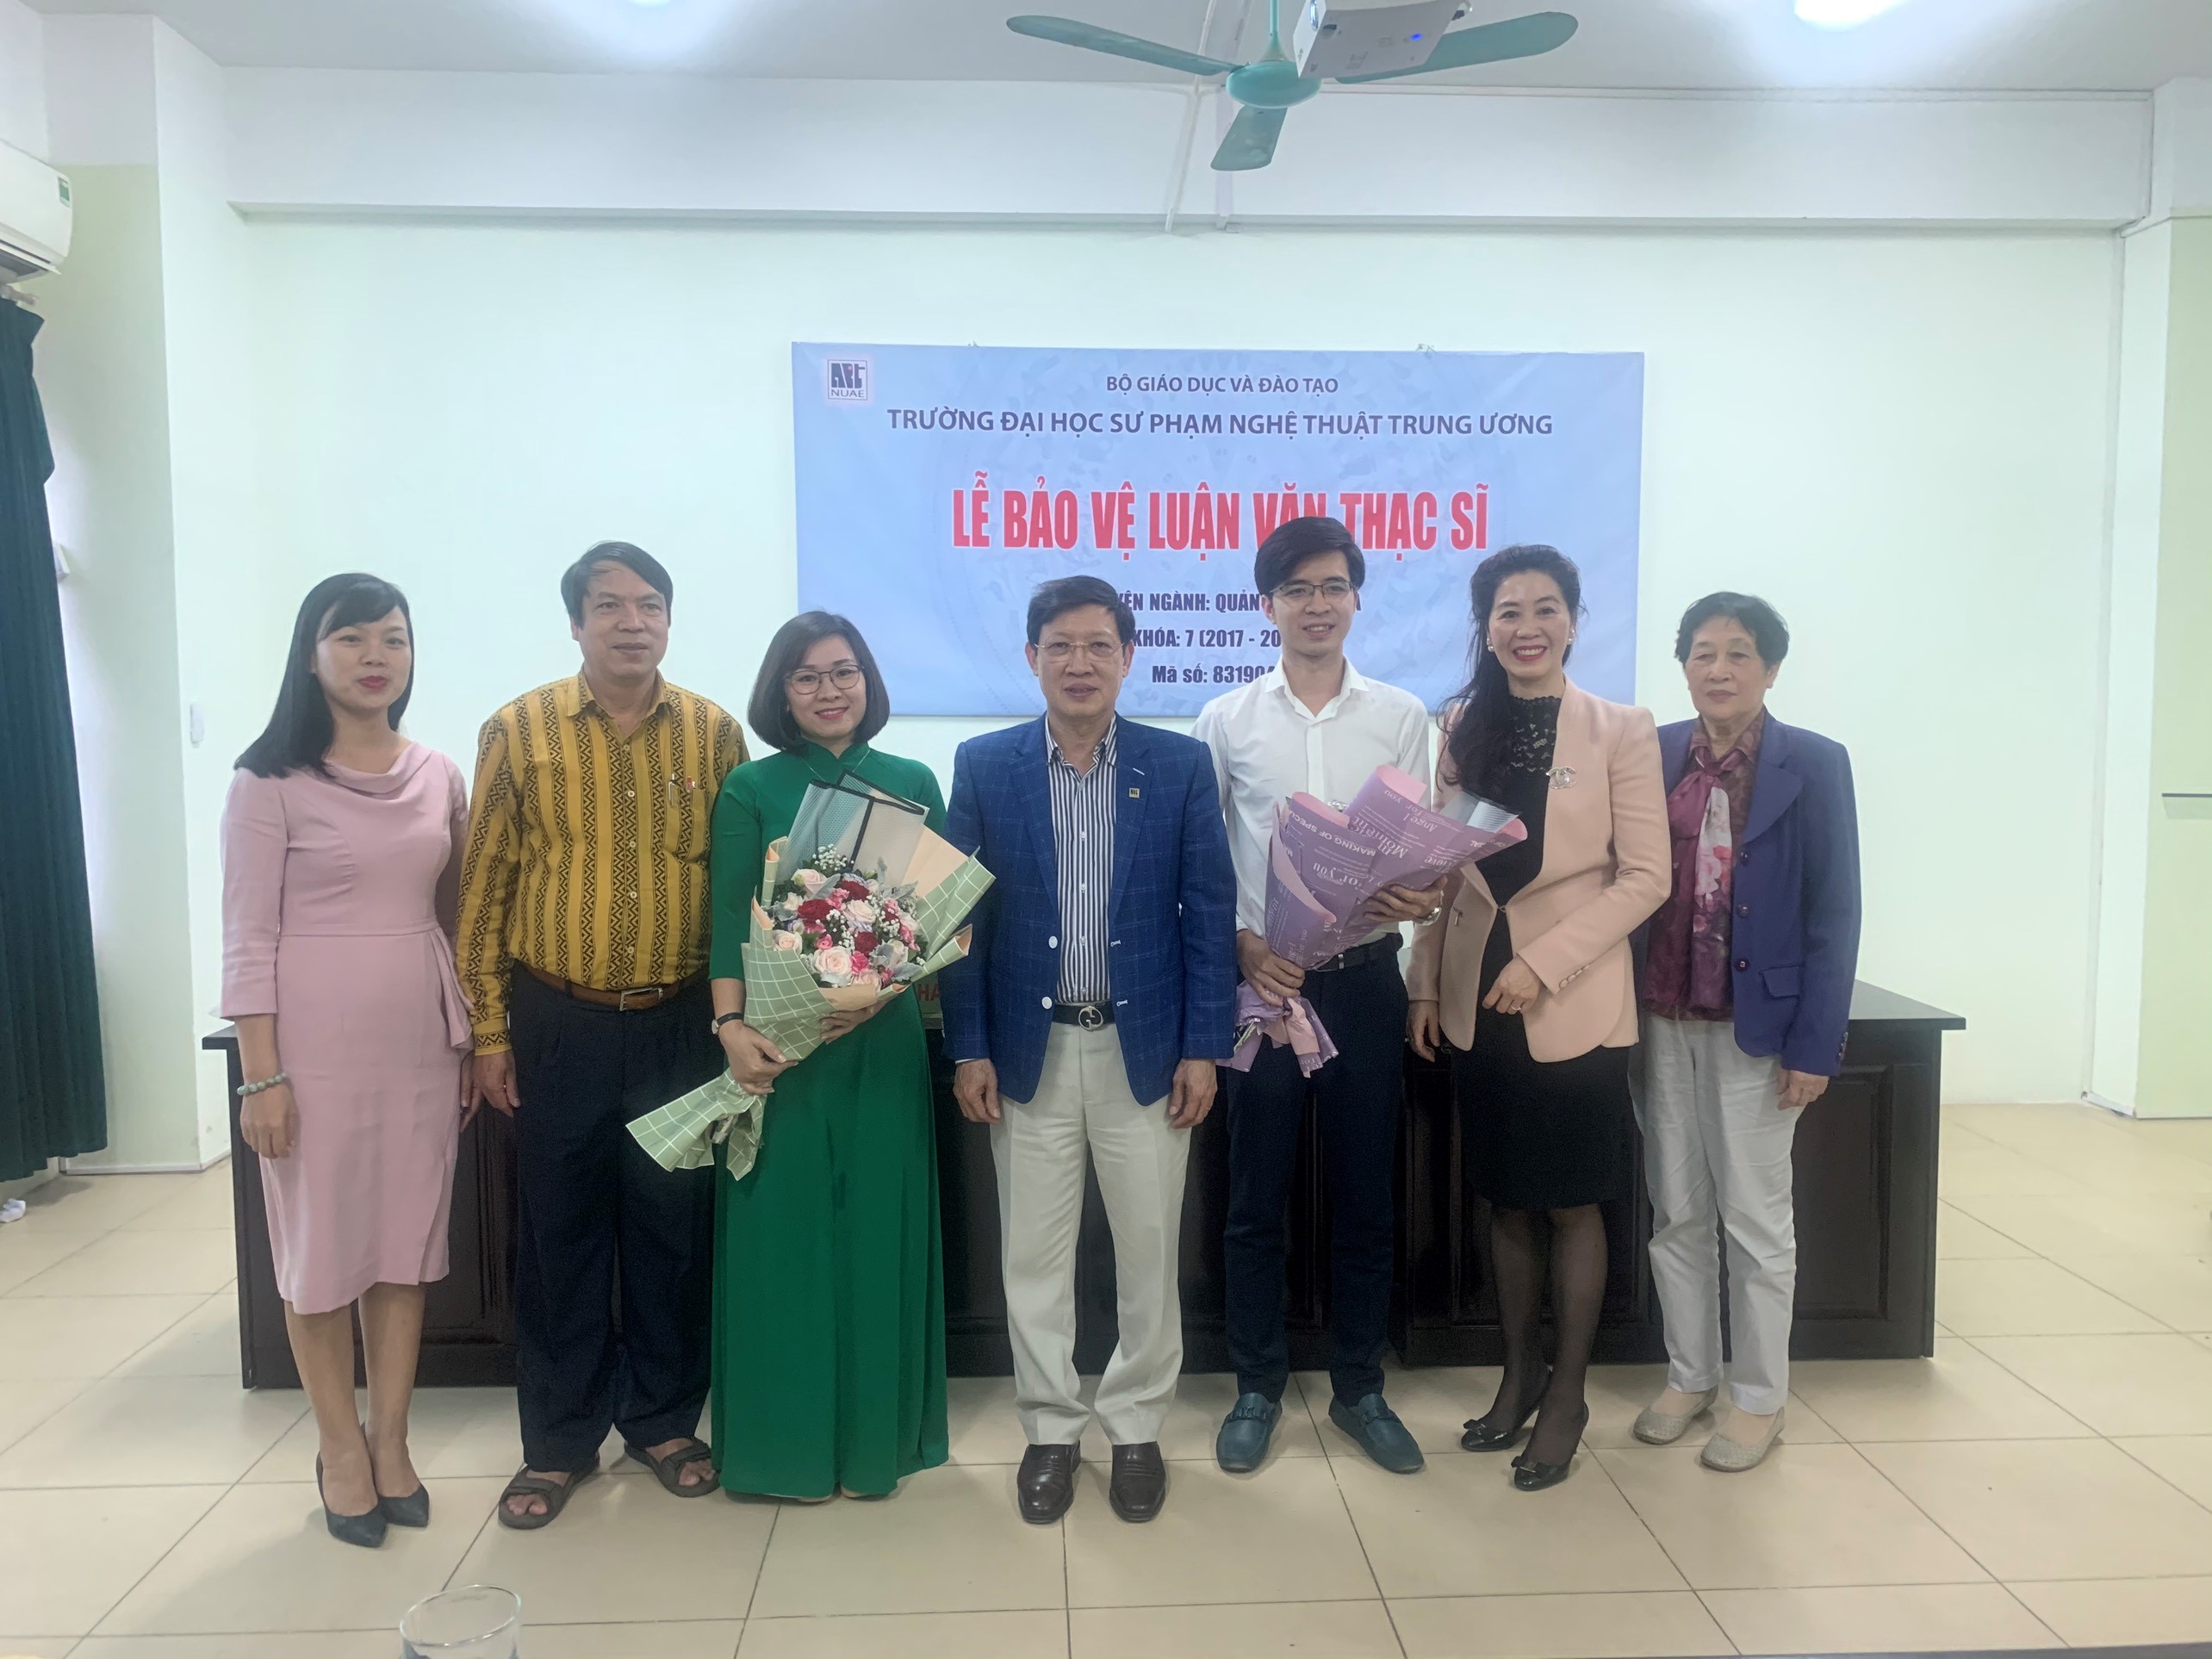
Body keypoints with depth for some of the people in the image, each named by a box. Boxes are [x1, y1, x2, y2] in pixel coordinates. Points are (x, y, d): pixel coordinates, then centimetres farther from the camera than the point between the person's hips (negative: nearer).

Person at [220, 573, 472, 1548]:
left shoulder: (439, 778, 7)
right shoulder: (270, 782, -6)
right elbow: (249, 936, -8)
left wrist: (471, 1042, 11)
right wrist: (260, 1076, -12)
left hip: (421, 1043, 4)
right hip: (316, 1043, -4)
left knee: (407, 1247, 10)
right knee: (320, 1250, 7)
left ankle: (391, 1441, 25)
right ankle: (341, 1449, 24)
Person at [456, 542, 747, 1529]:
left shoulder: (714, 733, 1)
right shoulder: (519, 731, -2)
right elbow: (485, 889, 1)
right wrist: (490, 1032, -1)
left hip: (678, 1026, 1)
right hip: (559, 1026, 0)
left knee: (672, 1230, 11)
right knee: (558, 1233, 9)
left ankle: (663, 1421, 29)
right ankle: (558, 1442, 26)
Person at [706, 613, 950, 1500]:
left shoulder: (911, 783, 6)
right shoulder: (751, 789, 3)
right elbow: (729, 921, -2)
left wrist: (884, 986, -13)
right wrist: (732, 1026, -15)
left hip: (883, 1038, 1)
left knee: (879, 1226, 7)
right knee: (782, 1229, 5)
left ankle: (874, 1433, 23)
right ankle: (785, 1439, 20)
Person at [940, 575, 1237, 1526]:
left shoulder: (1182, 765, -1)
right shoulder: (984, 766, 0)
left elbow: (1209, 912, -1)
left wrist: (1203, 1046, -4)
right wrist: (969, 1048, -2)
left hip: (1145, 1047, 0)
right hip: (1029, 1050, 1)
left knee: (1149, 1251, 10)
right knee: (1034, 1255, 10)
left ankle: (1137, 1428, 28)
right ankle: (1050, 1429, 28)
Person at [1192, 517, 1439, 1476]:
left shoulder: (1401, 718, 5)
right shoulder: (1227, 721, 3)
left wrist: (1418, 900, -14)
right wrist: (1243, 946, -11)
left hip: (1364, 982, 1)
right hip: (1259, 981, -1)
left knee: (1364, 1199, 10)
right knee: (1257, 1203, 8)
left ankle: (1358, 1388, 26)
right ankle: (1258, 1388, 24)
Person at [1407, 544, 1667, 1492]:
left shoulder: (1620, 732, -4)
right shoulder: (1461, 730, 7)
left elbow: (1644, 877, -8)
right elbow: (1441, 870, 9)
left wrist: (1545, 962, -16)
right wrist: (1427, 986, 4)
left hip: (1574, 1004, -3)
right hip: (1477, 1003, 4)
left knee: (1571, 1204, 7)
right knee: (1506, 1201, 13)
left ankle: (1566, 1394, 24)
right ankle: (1519, 1376, 30)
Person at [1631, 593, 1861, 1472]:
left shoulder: (1813, 765, -6)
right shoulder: (1656, 755, 3)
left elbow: (1833, 911, -6)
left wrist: (1815, 1042, -10)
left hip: (1755, 1023, -3)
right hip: (1663, 1019, 3)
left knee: (1756, 1219, 7)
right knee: (1676, 1212, 13)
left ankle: (1758, 1399, 23)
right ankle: (1687, 1376, 29)